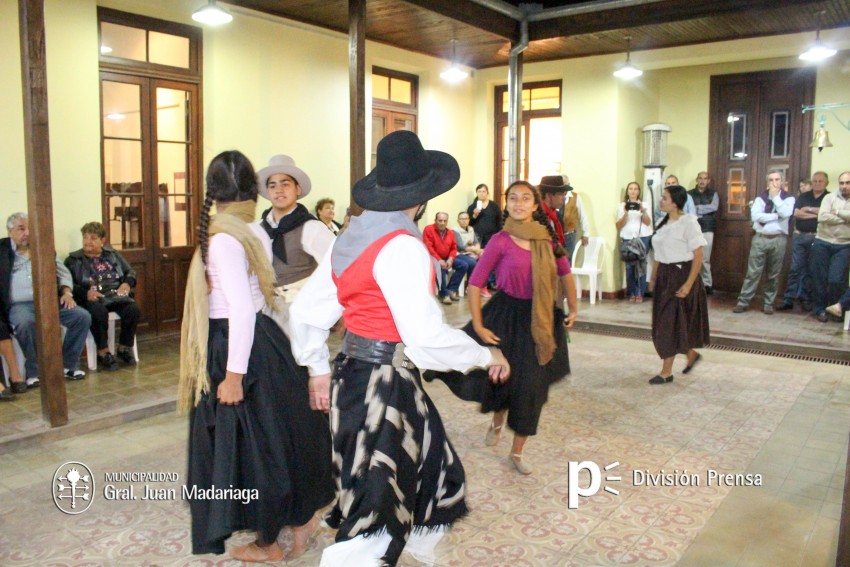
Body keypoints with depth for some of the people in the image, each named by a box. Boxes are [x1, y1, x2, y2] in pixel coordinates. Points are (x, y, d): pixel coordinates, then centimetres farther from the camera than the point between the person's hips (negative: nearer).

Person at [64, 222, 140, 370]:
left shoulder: (113, 254, 22)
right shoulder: (73, 260, 12)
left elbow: (131, 272, 20)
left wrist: (127, 284, -3)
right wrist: (86, 293, -18)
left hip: (115, 295, 3)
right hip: (91, 298, -3)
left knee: (133, 310, -27)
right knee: (100, 312, -37)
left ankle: (124, 348, -8)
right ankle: (103, 352, -19)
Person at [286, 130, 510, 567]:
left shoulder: (350, 236, 7)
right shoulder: (403, 246, -19)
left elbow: (305, 310, 13)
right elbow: (427, 335, -24)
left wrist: (318, 370, 23)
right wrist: (486, 356, -9)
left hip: (352, 376, 9)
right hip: (386, 384, -9)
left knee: (433, 472, 25)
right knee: (374, 512, 3)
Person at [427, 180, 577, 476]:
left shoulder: (548, 238, -2)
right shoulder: (500, 241, -12)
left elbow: (565, 274, 12)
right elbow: (475, 284, -10)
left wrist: (573, 309, 14)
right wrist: (477, 325, -13)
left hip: (541, 318, 3)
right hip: (506, 315, -3)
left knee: (532, 387, 6)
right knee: (503, 378, 6)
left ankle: (517, 452, 26)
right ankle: (497, 421, 44)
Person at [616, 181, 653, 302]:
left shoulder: (644, 204, 12)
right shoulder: (622, 206, 12)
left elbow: (648, 223, 2)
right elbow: (619, 226, 4)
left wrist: (643, 212, -16)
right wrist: (625, 214, -11)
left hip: (643, 237, 0)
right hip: (627, 238, 0)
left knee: (641, 265, -10)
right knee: (629, 266, -8)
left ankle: (639, 294, -8)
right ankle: (632, 293, -1)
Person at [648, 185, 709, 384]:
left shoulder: (688, 222, -13)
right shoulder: (664, 223, 10)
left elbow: (698, 256, -15)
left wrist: (688, 284, -20)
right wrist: (653, 278, 10)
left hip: (681, 276, -8)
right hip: (664, 277, 8)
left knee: (672, 324, -2)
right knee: (664, 324, 13)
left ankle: (666, 372, 8)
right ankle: (691, 355, 35)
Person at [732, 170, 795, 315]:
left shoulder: (788, 199, 5)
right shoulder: (760, 198, 7)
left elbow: (785, 213, -16)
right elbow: (755, 216, -10)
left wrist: (775, 196, -7)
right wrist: (776, 216, -12)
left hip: (778, 240, 0)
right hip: (760, 239, 0)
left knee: (773, 274, 6)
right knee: (753, 272, 0)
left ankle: (768, 303, 16)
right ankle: (743, 302, 3)